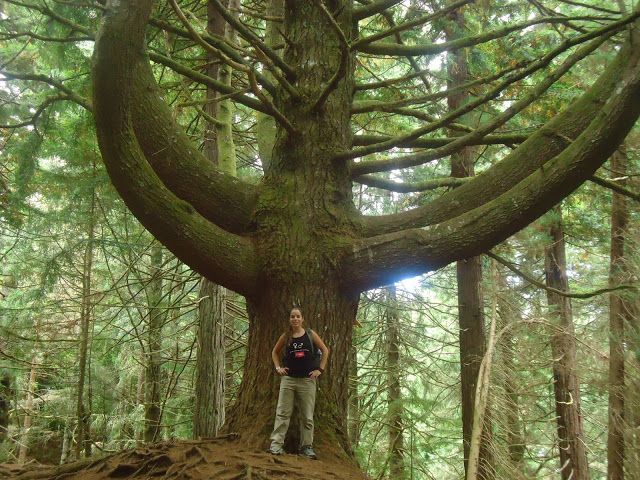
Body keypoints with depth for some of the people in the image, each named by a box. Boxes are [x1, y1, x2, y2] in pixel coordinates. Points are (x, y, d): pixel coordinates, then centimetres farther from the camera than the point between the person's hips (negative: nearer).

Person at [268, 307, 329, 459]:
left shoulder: (310, 335, 0)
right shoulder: (286, 336, 4)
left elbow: (325, 351, 5)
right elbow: (275, 352, 18)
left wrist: (320, 369, -1)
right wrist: (278, 367, 5)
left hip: (307, 380, 0)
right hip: (288, 379, 1)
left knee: (307, 416, 4)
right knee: (282, 413, -5)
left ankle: (307, 447, 12)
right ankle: (276, 445, -5)